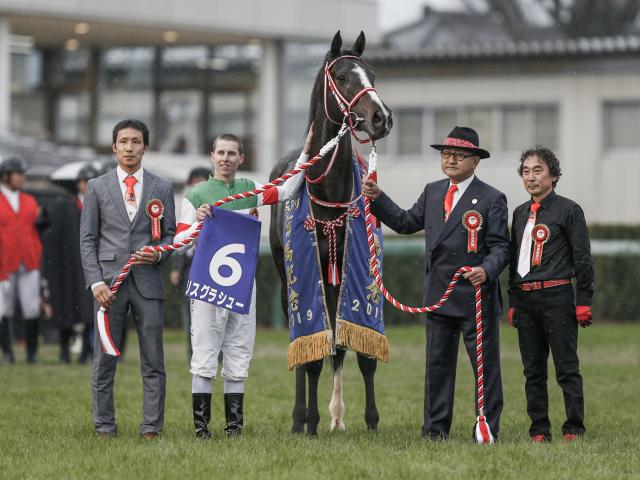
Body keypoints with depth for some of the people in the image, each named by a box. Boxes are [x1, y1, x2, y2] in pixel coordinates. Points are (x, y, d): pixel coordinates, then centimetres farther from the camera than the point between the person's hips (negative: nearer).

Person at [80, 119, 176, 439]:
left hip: (148, 281, 1)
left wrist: (157, 254, -9)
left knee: (153, 361, 0)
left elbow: (170, 234, 13)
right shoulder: (97, 187, 8)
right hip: (109, 281, 0)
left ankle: (151, 428, 4)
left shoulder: (162, 188, 11)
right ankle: (104, 427, 7)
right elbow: (87, 239, 5)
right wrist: (95, 281, -6)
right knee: (104, 360, 1)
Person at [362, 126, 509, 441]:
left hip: (477, 294, -6)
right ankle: (435, 428, 16)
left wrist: (486, 270, -27)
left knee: (485, 365, -1)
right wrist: (377, 198, 11)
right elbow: (405, 222, 21)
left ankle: (488, 429, 4)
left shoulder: (492, 199, -5)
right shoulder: (432, 192, 13)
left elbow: (500, 247, -8)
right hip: (438, 295, 6)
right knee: (437, 364, 10)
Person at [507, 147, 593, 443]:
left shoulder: (568, 210, -1)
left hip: (557, 296, -6)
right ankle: (539, 432, 11)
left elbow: (582, 258, -3)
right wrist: (513, 302, 17)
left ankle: (574, 430, -1)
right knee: (533, 371, 7)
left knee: (567, 369, -4)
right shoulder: (520, 213, 16)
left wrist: (584, 302, -8)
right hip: (525, 297, 6)